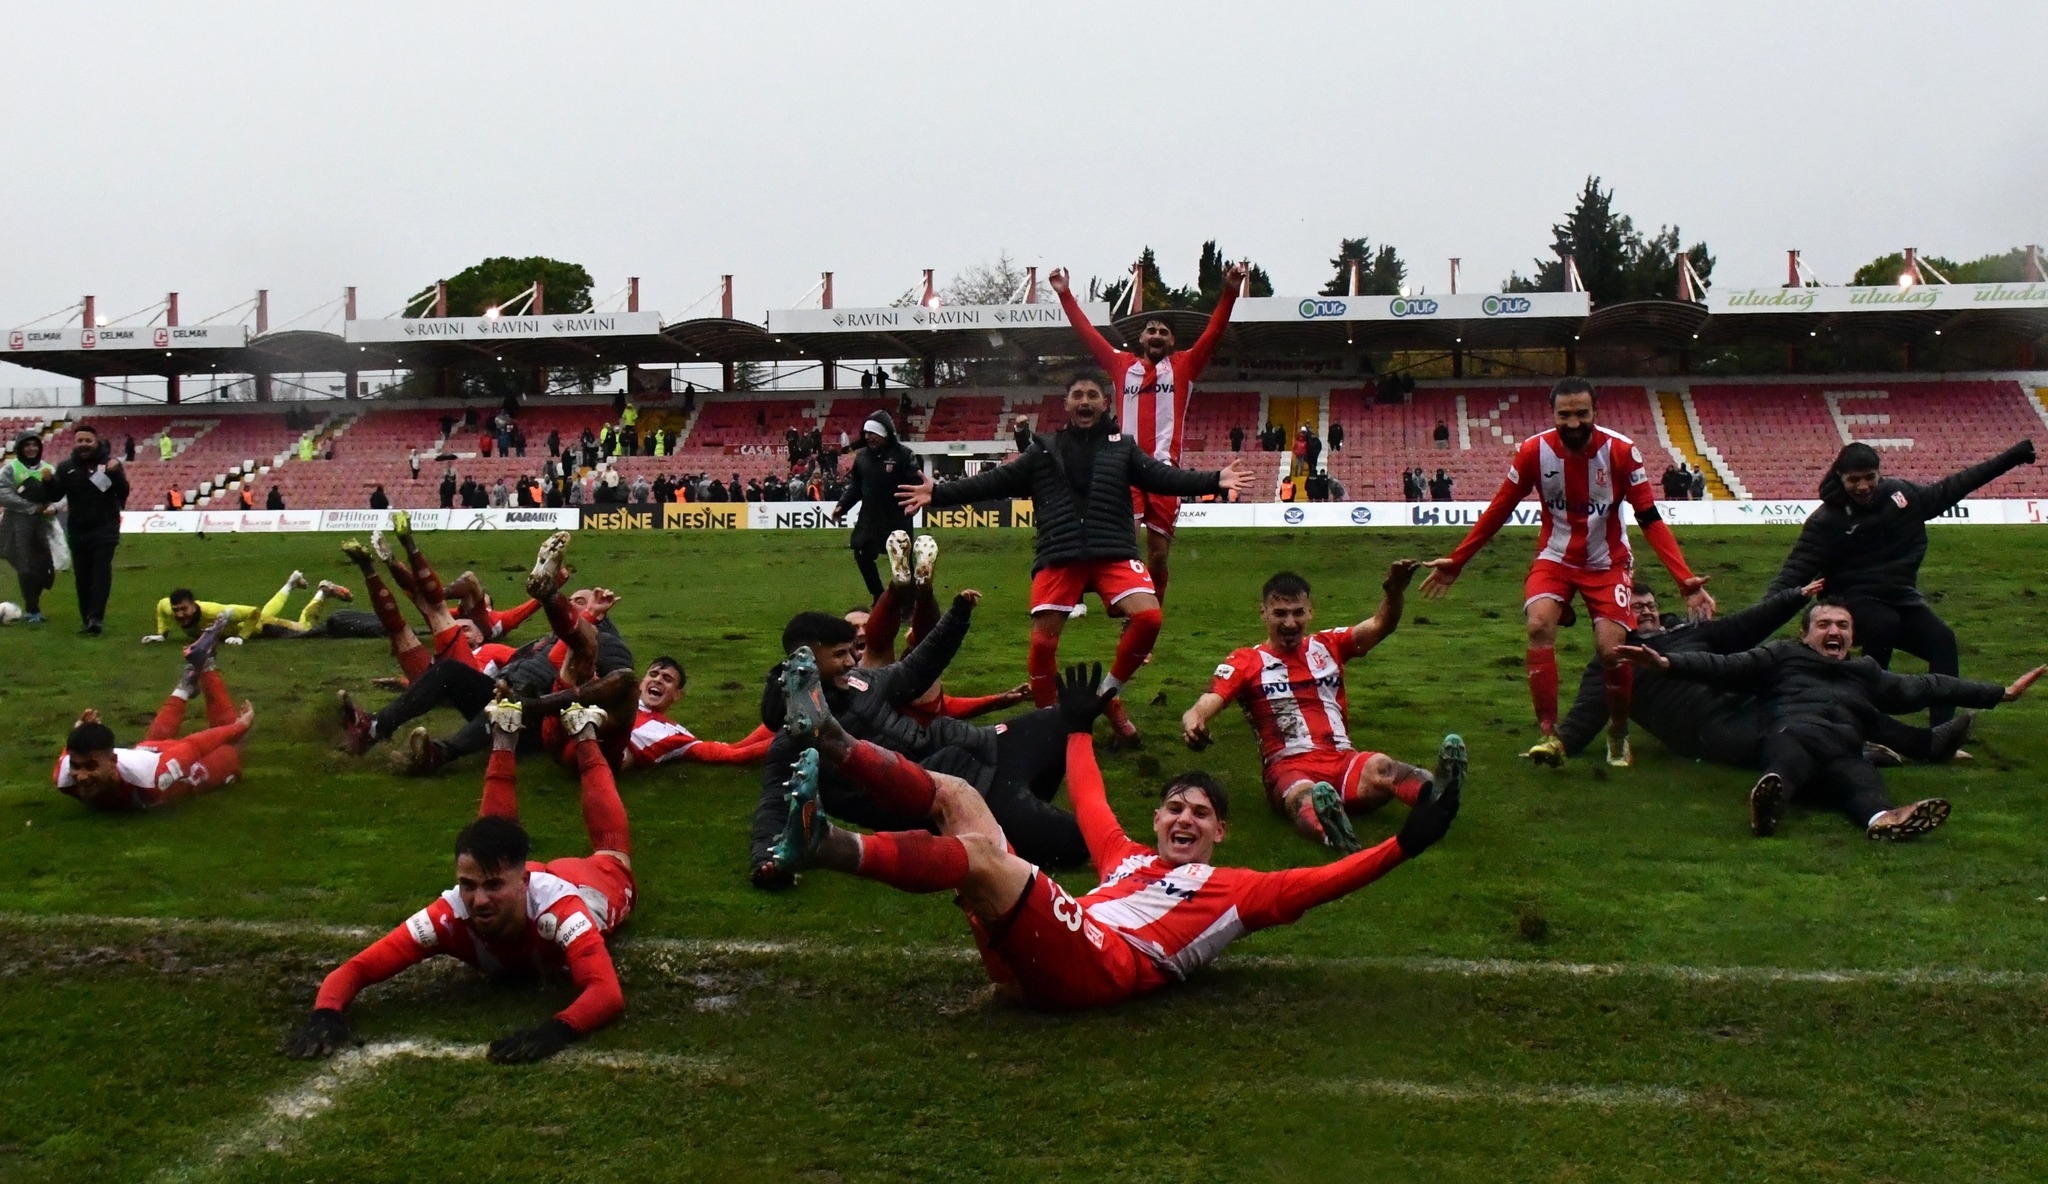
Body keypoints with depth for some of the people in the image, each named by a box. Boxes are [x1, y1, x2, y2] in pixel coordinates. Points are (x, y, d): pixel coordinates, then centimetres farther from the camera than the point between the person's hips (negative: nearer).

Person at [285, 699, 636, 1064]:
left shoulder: (555, 906, -55)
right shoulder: (452, 914, -46)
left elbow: (608, 993, -67)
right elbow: (355, 968, -44)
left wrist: (557, 1030, -86)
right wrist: (325, 1014, -66)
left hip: (594, 883, -1)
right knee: (491, 841, 36)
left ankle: (583, 734, 52)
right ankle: (505, 738, 51)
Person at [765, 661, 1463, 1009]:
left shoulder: (1236, 889, 19)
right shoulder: (1129, 859, 34)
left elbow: (1321, 882, 8)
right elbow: (1090, 802, 47)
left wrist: (1406, 843, 1)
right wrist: (1079, 726, 58)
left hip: (1090, 966, -7)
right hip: (1028, 958, 7)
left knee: (979, 853, -30)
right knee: (957, 796, 1)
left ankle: (823, 846, -44)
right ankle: (836, 750, -17)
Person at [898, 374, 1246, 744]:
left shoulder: (1123, 446, 15)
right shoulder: (1044, 449, 15)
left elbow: (1161, 475, 4)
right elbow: (997, 481, 11)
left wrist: (1213, 481, -12)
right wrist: (938, 494, 3)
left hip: (1114, 553, 0)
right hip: (1057, 557, 0)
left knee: (1149, 616, -20)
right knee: (1042, 640, -7)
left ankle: (1107, 694, 3)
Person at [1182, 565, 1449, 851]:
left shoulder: (1328, 646, 20)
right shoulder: (1245, 662, 11)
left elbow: (1381, 625, 5)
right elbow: (1205, 705, -3)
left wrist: (1395, 590, -17)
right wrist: (1192, 721, -29)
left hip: (1343, 760, 3)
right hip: (1288, 767, -3)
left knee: (1379, 766, -33)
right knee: (1304, 796, -40)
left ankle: (1434, 796, -66)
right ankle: (1332, 834, -75)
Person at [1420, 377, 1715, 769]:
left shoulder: (1621, 451, -17)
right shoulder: (1533, 451, -14)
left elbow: (1650, 519, -15)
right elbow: (1498, 510, -3)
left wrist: (1684, 579, -24)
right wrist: (1456, 561, -3)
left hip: (1607, 562, -1)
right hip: (1555, 557, 1)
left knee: (1611, 649, -16)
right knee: (1538, 625, -26)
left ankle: (1619, 736, 12)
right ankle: (1549, 735, -20)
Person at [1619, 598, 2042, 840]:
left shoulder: (1866, 673, 42)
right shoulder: (1782, 656, 30)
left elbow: (1926, 687, 42)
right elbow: (1724, 667, 15)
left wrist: (2001, 692, 39)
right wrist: (1667, 663, -2)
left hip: (1844, 752, 3)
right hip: (1795, 734, -3)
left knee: (1864, 781, -34)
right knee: (1790, 763, -41)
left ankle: (1883, 819, -69)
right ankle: (1770, 798, -75)